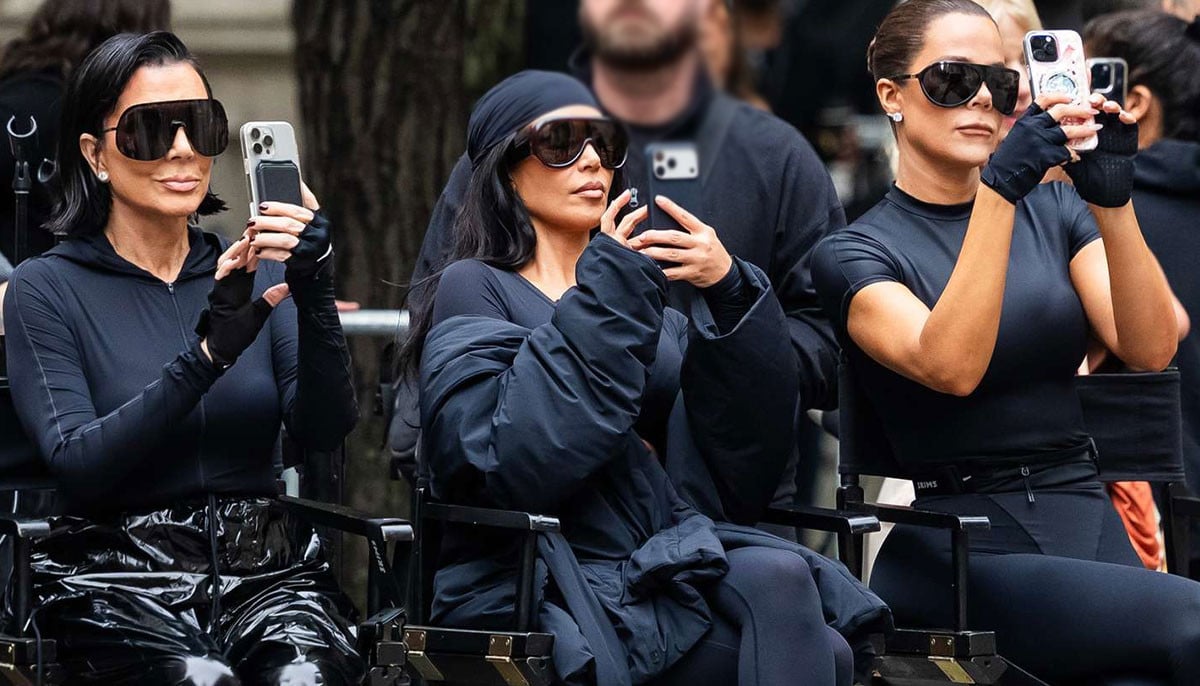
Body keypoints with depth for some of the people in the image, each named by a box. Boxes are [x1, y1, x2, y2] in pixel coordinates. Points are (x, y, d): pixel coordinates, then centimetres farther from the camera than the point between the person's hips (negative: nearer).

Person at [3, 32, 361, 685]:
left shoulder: (257, 271, 13)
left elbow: (324, 429, -2)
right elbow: (76, 466, -11)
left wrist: (314, 295, -19)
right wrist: (207, 354, -21)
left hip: (264, 566, 2)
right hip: (117, 579, -2)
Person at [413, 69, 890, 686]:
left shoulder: (649, 304, 23)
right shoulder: (475, 290, 5)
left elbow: (749, 448, 8)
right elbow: (515, 463, -14)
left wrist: (730, 290, -5)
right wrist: (607, 298, -12)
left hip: (657, 561, 5)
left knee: (777, 574, -30)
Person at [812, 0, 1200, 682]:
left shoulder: (1054, 210, 15)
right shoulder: (857, 253, 3)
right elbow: (951, 367, -18)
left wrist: (1113, 201, -16)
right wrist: (999, 189, -26)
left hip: (1092, 523, 4)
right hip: (965, 550, -4)